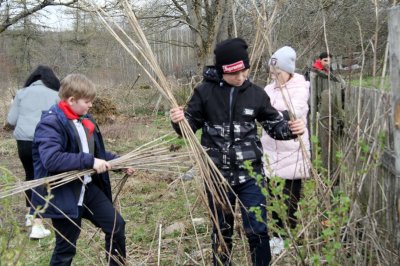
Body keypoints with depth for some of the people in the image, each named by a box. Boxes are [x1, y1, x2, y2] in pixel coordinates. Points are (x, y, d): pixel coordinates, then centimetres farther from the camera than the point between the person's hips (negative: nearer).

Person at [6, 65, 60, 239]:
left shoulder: (22, 92, 10)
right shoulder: (56, 95, 5)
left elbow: (11, 120, 9)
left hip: (23, 141, 3)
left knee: (30, 176, 22)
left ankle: (30, 215, 36)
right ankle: (37, 226, -8)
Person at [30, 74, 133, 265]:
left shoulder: (85, 120, 8)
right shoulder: (50, 123, -19)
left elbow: (96, 152, 19)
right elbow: (51, 159, -33)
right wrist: (89, 161, -33)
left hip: (88, 188, 8)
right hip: (63, 195, -8)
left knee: (116, 225, 12)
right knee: (66, 247, 4)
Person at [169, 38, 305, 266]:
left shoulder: (256, 94, -3)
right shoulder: (205, 92, -7)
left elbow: (274, 124, 7)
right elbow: (191, 125, 2)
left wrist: (291, 129, -14)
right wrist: (179, 121, -20)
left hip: (250, 173, 0)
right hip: (217, 174, 0)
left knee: (258, 229, 3)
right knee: (222, 230, 17)